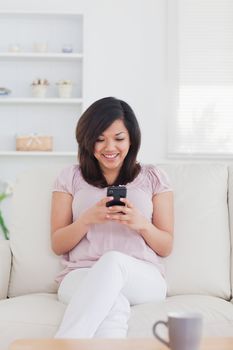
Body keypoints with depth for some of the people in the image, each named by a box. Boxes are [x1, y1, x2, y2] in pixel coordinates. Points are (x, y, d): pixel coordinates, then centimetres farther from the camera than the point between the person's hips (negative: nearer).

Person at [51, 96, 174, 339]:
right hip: (81, 276, 0)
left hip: (143, 279, 1)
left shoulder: (154, 178, 15)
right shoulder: (70, 178, 15)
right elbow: (58, 245, 10)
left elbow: (166, 247, 12)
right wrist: (87, 219, -10)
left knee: (113, 259, -38)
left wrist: (142, 224, -11)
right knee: (113, 304, -40)